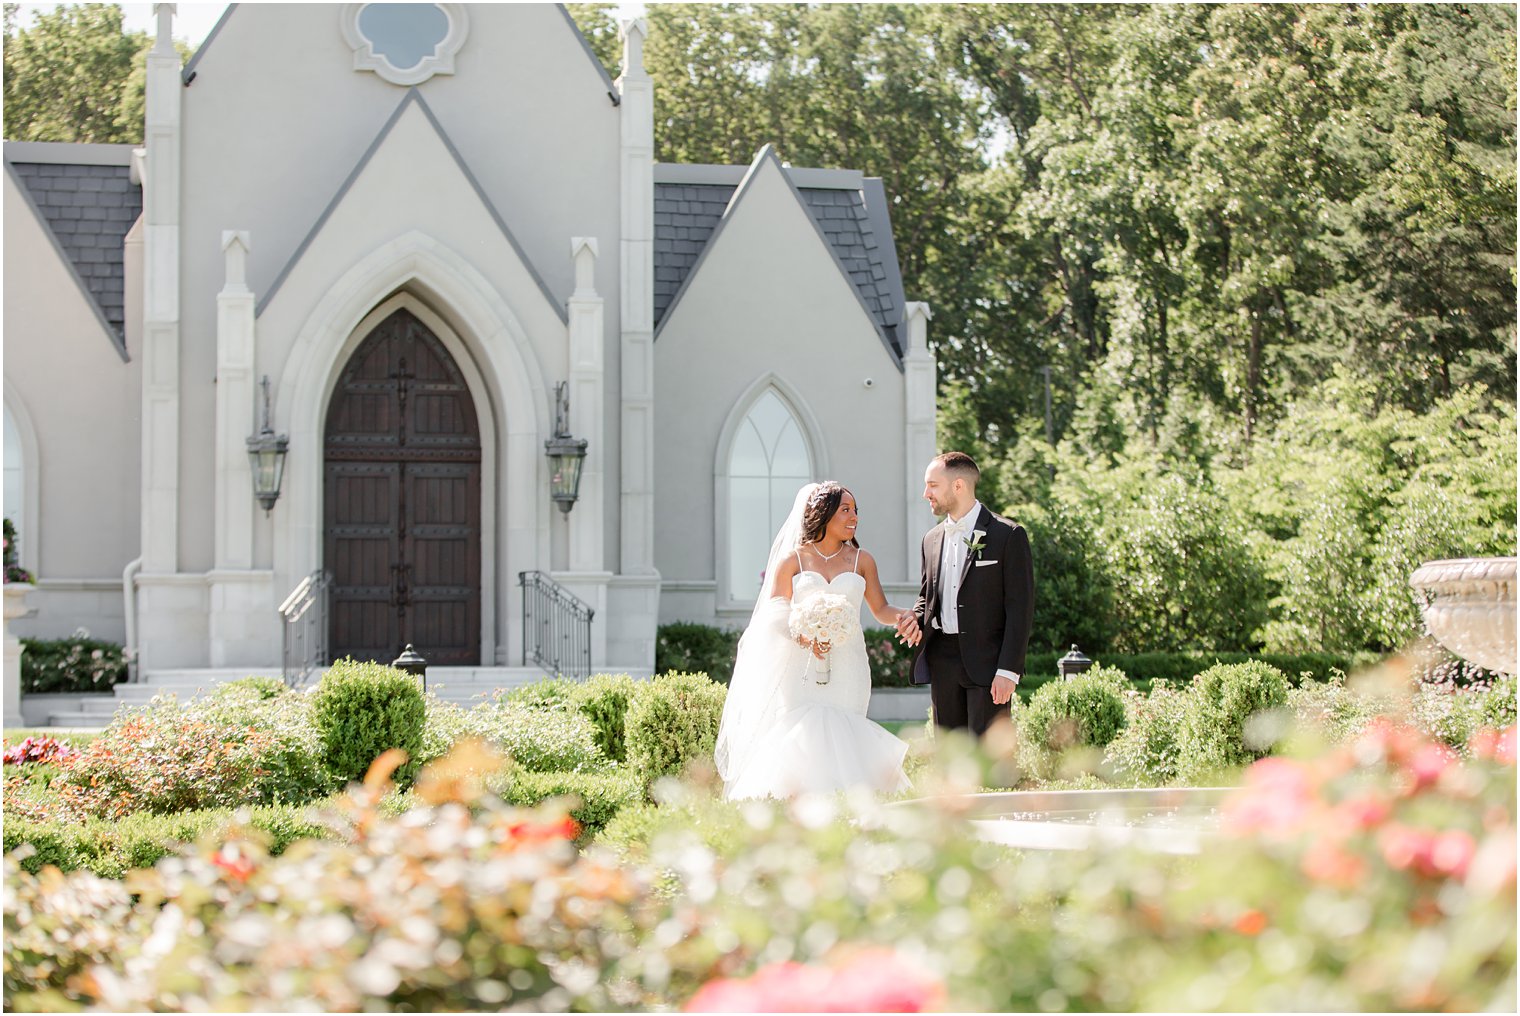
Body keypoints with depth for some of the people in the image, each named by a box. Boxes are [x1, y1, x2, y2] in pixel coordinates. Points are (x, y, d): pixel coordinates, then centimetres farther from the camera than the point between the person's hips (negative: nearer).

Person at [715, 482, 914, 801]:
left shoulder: (861, 561, 13)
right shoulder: (792, 559, 6)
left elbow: (880, 609, 12)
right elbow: (774, 615, 1)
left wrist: (902, 616, -12)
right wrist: (804, 636, -19)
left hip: (846, 668, 2)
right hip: (802, 666, -1)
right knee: (802, 736, -13)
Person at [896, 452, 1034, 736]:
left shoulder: (1009, 535, -6)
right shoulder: (932, 539, 14)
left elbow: (1020, 608, -9)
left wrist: (1008, 670, -15)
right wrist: (917, 620, 1)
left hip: (987, 661, -6)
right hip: (942, 659, 6)